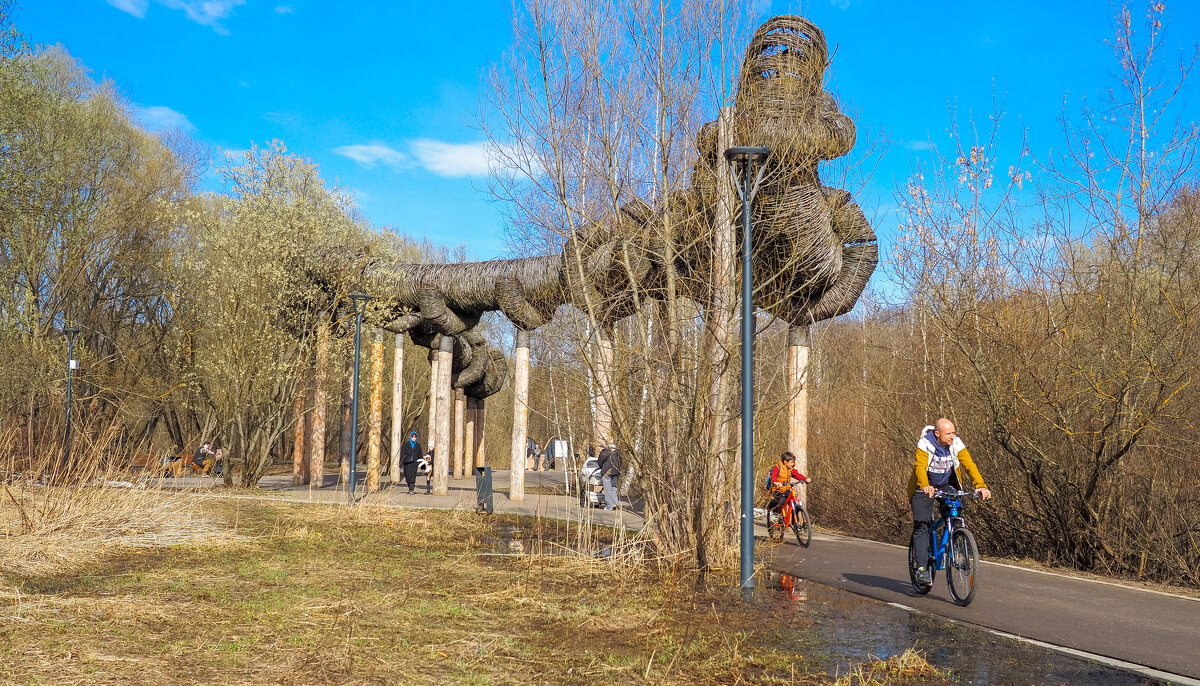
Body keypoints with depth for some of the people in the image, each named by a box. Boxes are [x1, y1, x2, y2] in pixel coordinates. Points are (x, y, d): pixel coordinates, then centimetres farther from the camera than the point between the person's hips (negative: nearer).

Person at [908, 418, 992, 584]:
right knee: (921, 525, -12)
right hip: (924, 487, -3)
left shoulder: (957, 444, -15)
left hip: (948, 485, 3)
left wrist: (981, 485, -40)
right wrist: (925, 486, -54)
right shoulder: (925, 444, -23)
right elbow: (920, 467, -35)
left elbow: (969, 464, -24)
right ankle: (922, 567, -10)